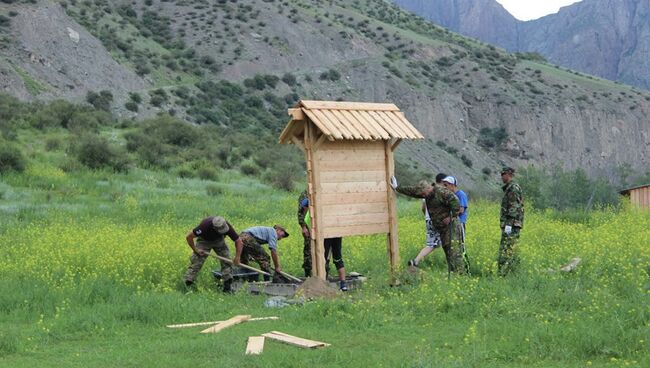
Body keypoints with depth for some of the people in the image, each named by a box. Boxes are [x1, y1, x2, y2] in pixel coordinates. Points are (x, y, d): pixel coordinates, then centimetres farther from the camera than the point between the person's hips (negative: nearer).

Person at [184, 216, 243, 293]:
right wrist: (195, 250, -23)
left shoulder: (227, 227, -32)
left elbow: (238, 241, -20)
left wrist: (237, 257, -25)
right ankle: (188, 285, -8)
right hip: (204, 240, -3)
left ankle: (228, 288, -5)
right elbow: (189, 237, -28)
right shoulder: (205, 225, -40)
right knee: (196, 262, -13)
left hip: (219, 240, 3)